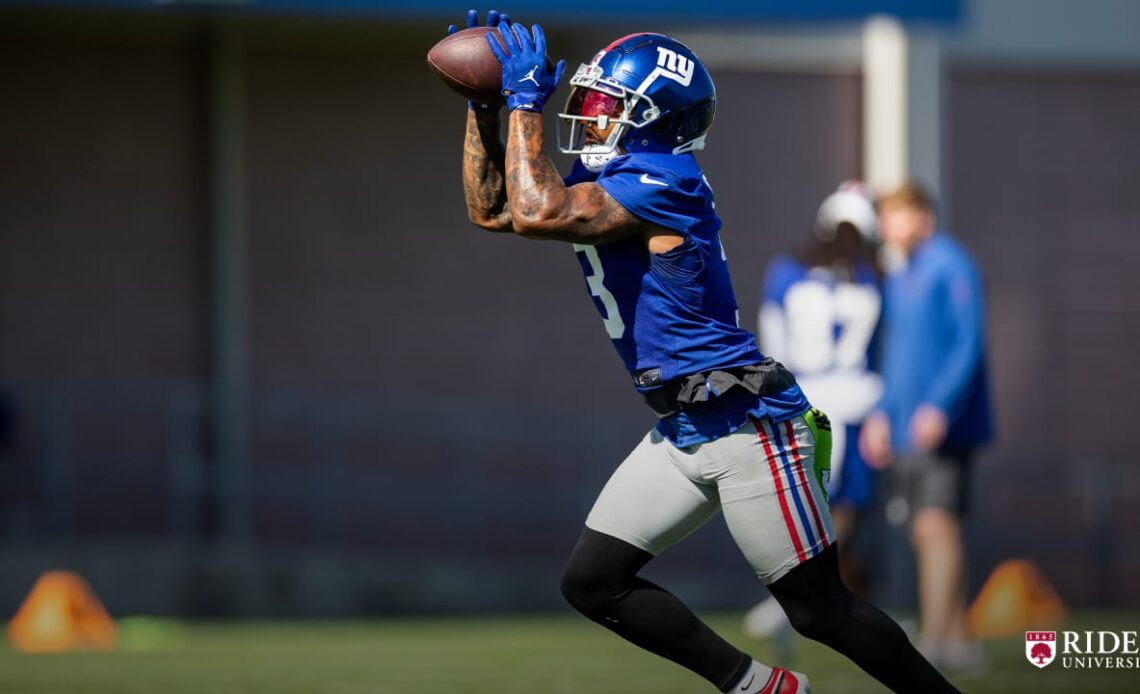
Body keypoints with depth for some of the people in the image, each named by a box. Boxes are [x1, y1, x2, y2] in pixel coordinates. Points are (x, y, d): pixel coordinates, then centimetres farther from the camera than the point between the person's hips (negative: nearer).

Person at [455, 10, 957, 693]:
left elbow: (535, 214, -28)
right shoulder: (605, 183, 11)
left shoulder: (660, 180, -18)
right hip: (682, 433, 10)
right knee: (592, 582, 6)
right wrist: (483, 105, 8)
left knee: (822, 610, -4)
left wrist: (526, 100, -17)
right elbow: (491, 209, 18)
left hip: (747, 426, -10)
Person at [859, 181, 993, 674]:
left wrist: (939, 407, -25)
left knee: (937, 524, -17)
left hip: (943, 427, -9)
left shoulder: (951, 267, -10)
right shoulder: (898, 279, 17)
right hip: (906, 430, 9)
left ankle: (933, 640, -23)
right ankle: (959, 642, 12)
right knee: (924, 534, 7)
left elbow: (970, 343, -17)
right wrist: (882, 414, 13)